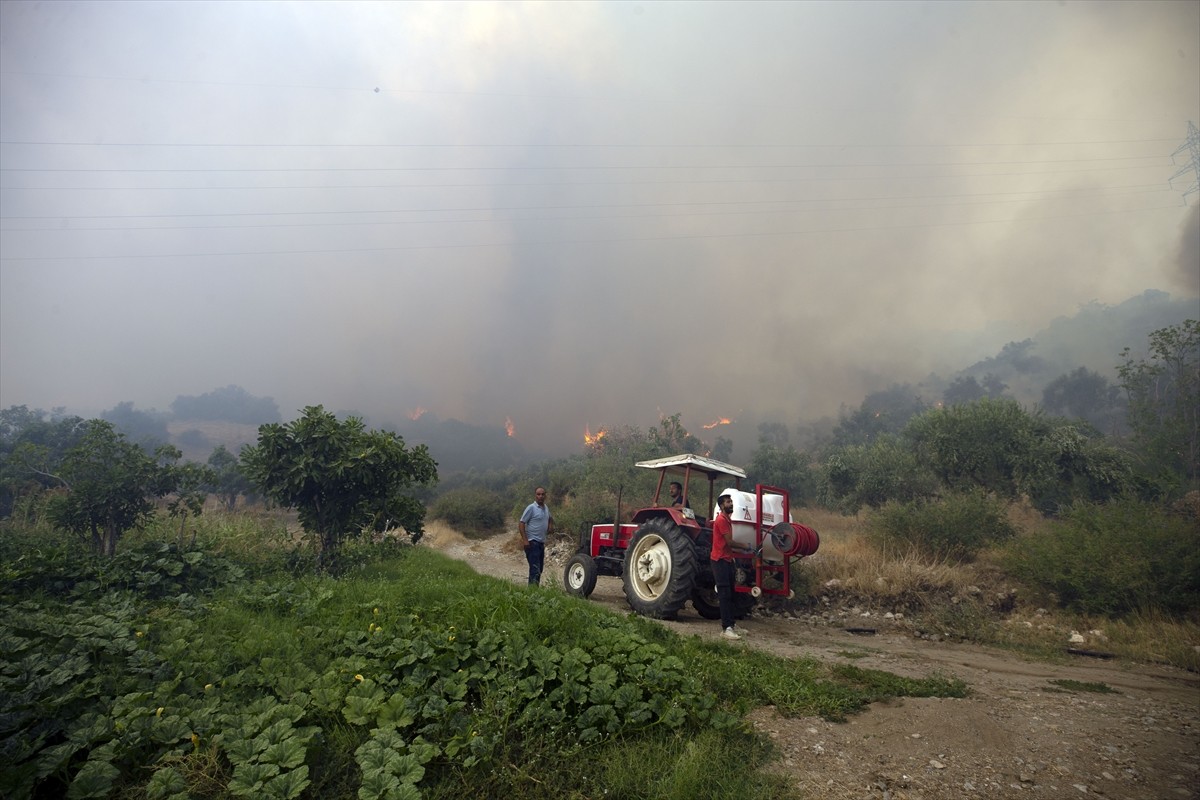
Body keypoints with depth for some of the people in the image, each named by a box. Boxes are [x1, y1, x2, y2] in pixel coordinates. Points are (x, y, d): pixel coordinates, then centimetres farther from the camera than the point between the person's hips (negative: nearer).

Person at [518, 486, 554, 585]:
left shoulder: (546, 508, 12)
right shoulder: (531, 508, -11)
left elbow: (550, 518, 33)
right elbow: (521, 524, -14)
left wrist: (551, 526, 13)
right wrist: (525, 540, -21)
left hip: (541, 542, 8)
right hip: (532, 542, -8)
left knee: (539, 569, 12)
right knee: (535, 569, -14)